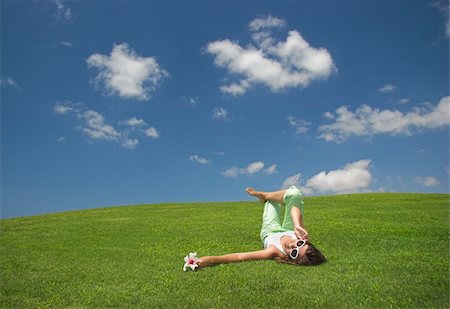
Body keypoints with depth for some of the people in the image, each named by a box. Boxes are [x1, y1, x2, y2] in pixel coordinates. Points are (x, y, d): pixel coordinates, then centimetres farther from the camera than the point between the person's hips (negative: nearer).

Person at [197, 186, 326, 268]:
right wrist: (298, 226, -61)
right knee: (294, 194, -11)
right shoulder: (304, 238, -42)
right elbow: (295, 208, -42)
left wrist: (211, 259, -64)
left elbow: (241, 256, -56)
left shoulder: (276, 253, -50)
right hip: (287, 231, 2)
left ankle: (262, 195, 48)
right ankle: (262, 195, 20)